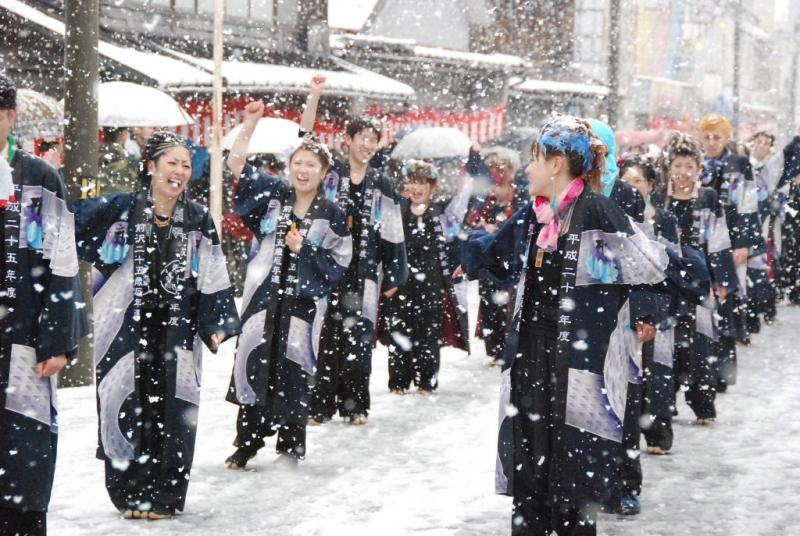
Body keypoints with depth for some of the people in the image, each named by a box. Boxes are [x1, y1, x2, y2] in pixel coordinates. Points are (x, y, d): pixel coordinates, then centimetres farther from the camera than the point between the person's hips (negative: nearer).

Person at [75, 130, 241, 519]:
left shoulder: (198, 220, 4)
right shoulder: (120, 210, -3)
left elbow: (212, 276, 5)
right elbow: (69, 229, 4)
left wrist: (217, 324, -2)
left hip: (177, 331, 1)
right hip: (126, 328, -1)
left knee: (171, 414, 0)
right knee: (127, 410, 0)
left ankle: (163, 496, 9)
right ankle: (130, 492, 12)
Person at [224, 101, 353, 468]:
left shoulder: (331, 215, 1)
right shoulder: (273, 195, 6)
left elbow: (339, 264, 1)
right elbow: (237, 165, 2)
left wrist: (304, 249, -11)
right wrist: (250, 124, -7)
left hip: (303, 301, -2)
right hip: (264, 296, 2)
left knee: (292, 372, 0)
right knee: (254, 365, 2)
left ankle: (290, 447, 12)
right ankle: (246, 443, 13)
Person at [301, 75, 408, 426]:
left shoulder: (381, 186, 8)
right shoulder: (329, 172, 4)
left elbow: (392, 235, 10)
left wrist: (392, 277, 7)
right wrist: (315, 97, -15)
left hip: (364, 271, 1)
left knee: (357, 338, 2)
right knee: (324, 335, -2)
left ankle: (355, 404, 11)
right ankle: (320, 404, 4)